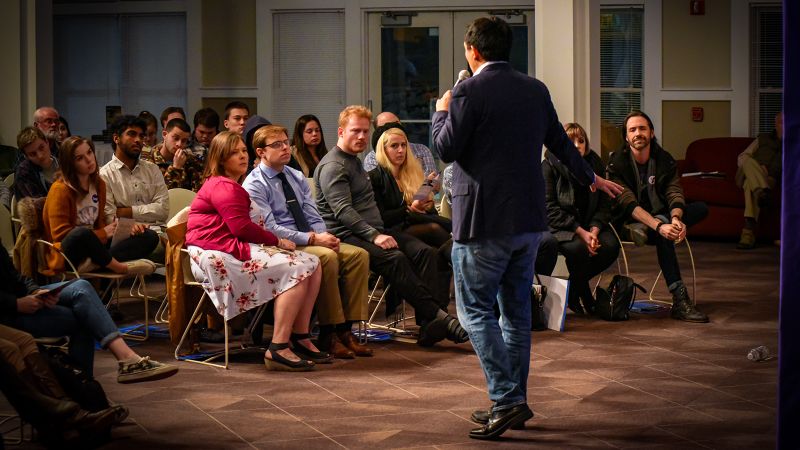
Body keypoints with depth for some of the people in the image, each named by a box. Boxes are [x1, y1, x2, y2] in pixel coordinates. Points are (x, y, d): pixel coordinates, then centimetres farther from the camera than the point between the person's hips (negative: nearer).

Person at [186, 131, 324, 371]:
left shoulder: (231, 186, 26)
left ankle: (300, 339, -3)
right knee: (297, 269, -22)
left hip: (237, 248, 10)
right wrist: (277, 241, -7)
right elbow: (242, 228, -18)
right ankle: (278, 350, -26)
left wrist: (276, 241, -1)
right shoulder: (223, 187, -8)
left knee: (312, 264, -1)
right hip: (219, 256, -10)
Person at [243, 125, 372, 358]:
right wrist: (312, 239, -21)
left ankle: (346, 330, -17)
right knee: (327, 257, -33)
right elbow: (269, 229, -16)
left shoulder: (297, 177, 16)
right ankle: (329, 334, -25)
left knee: (359, 255, -15)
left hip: (309, 240, 7)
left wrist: (324, 235, -10)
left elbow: (314, 217, 13)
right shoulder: (254, 185, -7)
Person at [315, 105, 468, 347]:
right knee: (395, 258, -33)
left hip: (372, 229, 9)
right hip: (346, 235, -9)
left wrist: (379, 232, 17)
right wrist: (374, 236, -27)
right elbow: (343, 211, -18)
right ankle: (438, 317, -33)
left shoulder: (354, 161, 25)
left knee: (425, 252, -14)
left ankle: (429, 325, -26)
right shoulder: (333, 166, -6)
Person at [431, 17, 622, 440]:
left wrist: (441, 112, 8)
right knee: (516, 310, 14)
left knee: (476, 310, -1)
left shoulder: (469, 91, -13)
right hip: (529, 219, 7)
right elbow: (559, 140, 21)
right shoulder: (536, 89, 9)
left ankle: (507, 400, -9)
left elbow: (446, 148, -12)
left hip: (484, 221, -7)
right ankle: (513, 402, 21)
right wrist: (590, 178, 39)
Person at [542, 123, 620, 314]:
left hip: (589, 225, 5)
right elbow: (550, 209, -15)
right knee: (578, 248, -34)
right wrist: (581, 232, -22)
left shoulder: (595, 164, 4)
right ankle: (583, 292, -5)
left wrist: (594, 229, -15)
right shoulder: (549, 166, -9)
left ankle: (577, 284, 1)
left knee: (611, 245, -23)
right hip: (557, 227, -5)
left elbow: (604, 205, 5)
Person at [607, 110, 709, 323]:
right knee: (663, 233, -37)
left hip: (660, 216, 5)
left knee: (701, 208, -16)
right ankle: (679, 301, -41)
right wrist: (658, 226, -39)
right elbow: (629, 204, -24)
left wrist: (676, 218, -36)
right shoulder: (617, 163, -12)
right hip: (629, 223, -5)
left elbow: (675, 194, -12)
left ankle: (644, 230, -32)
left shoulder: (665, 160, 1)